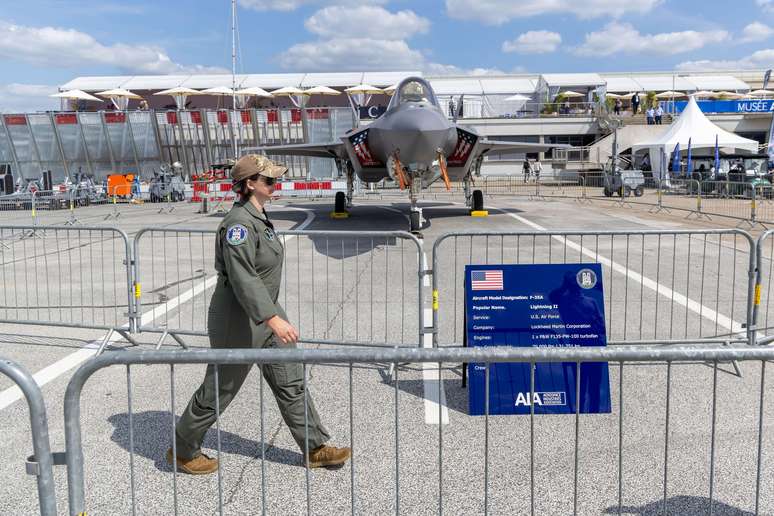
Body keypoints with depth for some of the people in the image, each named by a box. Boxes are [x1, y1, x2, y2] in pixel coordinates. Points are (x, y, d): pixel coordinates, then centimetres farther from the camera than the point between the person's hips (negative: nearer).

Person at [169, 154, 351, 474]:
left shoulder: (258, 216, 8)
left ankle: (315, 448, 22)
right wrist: (273, 319, -39)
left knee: (291, 381, 12)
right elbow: (242, 277, -31)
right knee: (220, 388, 6)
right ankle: (183, 451, 27)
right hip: (239, 319, -10)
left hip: (264, 313, 10)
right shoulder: (239, 223, -23)